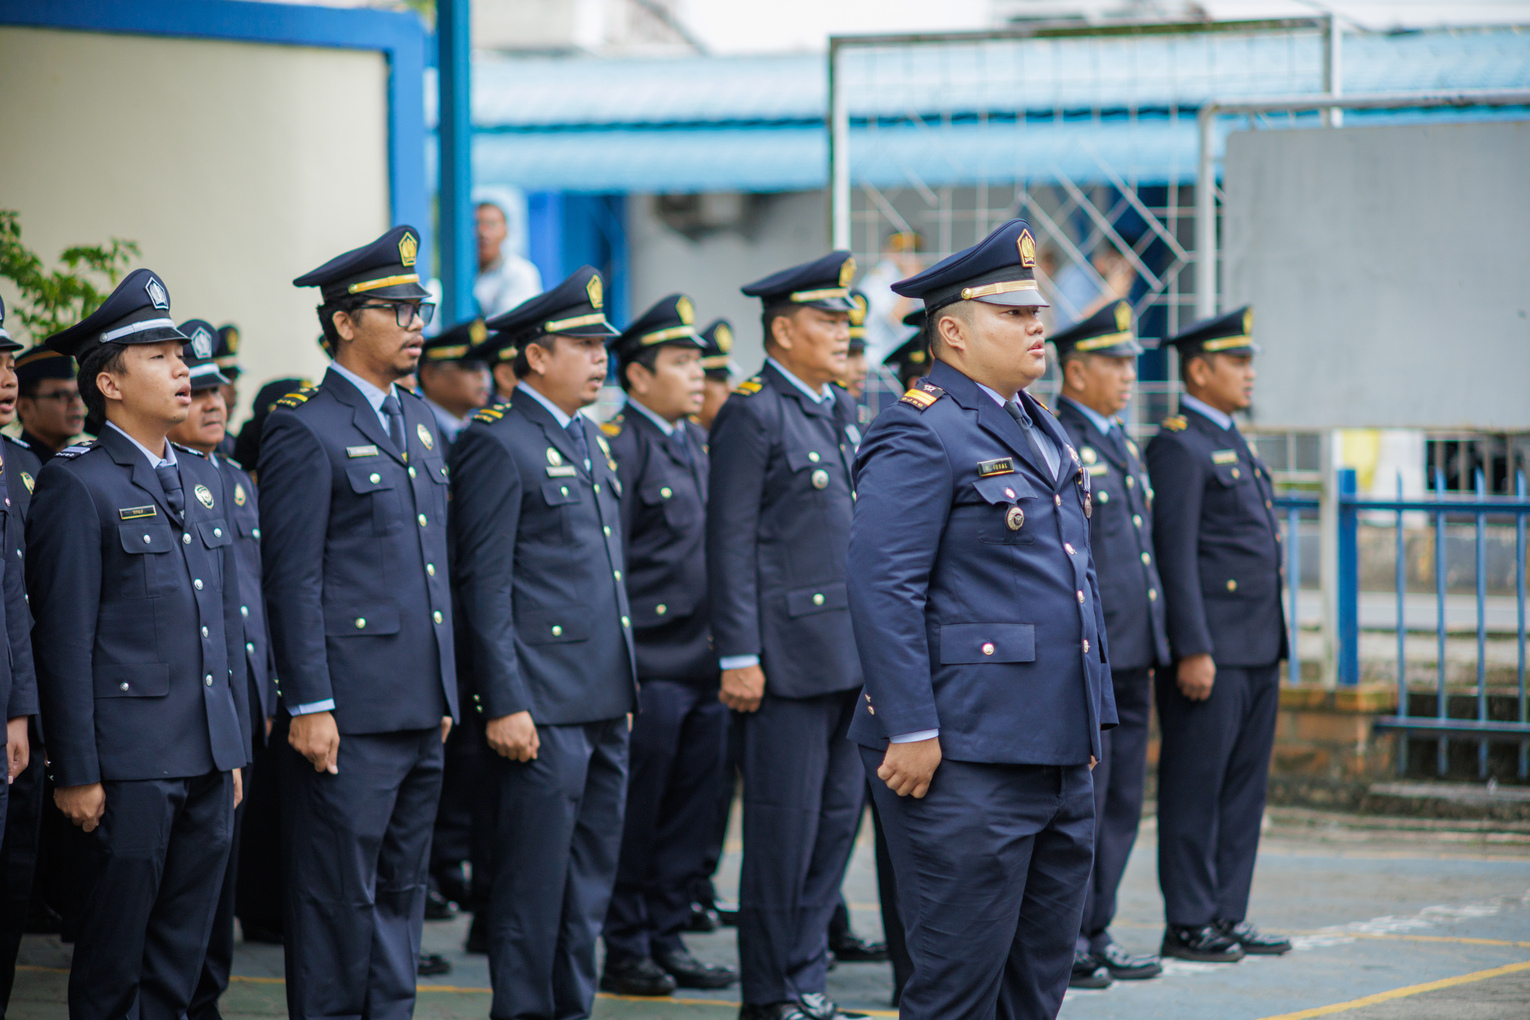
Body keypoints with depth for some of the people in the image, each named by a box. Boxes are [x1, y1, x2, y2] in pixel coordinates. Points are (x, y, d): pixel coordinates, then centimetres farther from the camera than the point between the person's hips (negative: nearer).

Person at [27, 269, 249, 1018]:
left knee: (182, 955, 10)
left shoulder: (202, 480, 16)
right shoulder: (78, 486, -7)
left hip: (209, 760, 7)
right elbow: (63, 639, -10)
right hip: (130, 760, -7)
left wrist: (236, 751, 15)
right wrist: (75, 773, -13)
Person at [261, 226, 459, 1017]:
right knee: (339, 894, -3)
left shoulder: (419, 422, 16)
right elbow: (292, 580, -12)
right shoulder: (305, 430, -9)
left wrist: (445, 693, 17)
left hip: (421, 712, 8)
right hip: (349, 713, -8)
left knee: (401, 889, 12)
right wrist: (309, 705, -16)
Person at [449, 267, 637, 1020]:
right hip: (542, 706, -9)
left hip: (602, 704, 9)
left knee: (591, 878, 12)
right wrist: (504, 704, -18)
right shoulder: (497, 444, -10)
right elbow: (484, 585, -14)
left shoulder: (588, 440, 17)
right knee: (534, 882, -4)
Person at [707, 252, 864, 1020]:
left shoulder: (841, 409, 16)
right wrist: (739, 658, -16)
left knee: (838, 817, 10)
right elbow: (730, 545, -12)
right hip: (789, 657, -8)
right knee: (784, 829, -3)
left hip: (849, 656, 8)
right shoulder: (752, 414, -9)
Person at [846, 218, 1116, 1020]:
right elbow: (882, 589, -18)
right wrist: (910, 730, -22)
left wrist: (1089, 719, 22)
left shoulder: (1040, 430, 18)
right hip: (967, 757, -9)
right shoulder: (921, 435, -12)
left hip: (1057, 755, 9)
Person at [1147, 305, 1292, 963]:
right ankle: (1188, 925, 1)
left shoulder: (1233, 444, 19)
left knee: (1243, 786, 10)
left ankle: (1228, 916, 15)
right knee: (1195, 788, -3)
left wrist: (1272, 645, 19)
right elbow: (1174, 556, -15)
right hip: (1210, 650, -9)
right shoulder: (1178, 447, -10)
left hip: (1258, 651, 9)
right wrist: (1192, 651, -20)